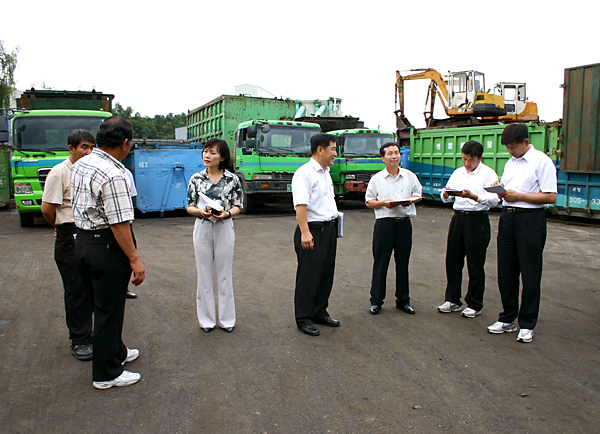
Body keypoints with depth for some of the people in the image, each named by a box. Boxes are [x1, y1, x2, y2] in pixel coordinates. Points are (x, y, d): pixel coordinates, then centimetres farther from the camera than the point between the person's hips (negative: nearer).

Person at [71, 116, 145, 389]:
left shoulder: (80, 165, 7)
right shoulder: (112, 175, -23)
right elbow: (119, 223, -24)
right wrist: (135, 260, -19)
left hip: (82, 241, 9)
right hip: (107, 246, -9)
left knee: (102, 304, 22)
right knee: (108, 309, 4)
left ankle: (116, 352, 40)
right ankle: (106, 374, 18)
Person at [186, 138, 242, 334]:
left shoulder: (232, 179, -1)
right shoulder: (196, 179, 2)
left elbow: (238, 206, 2)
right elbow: (189, 207, 4)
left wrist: (226, 213, -17)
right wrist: (200, 211, -18)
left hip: (224, 228, -1)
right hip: (202, 228, 1)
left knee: (225, 274, 6)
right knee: (204, 274, 7)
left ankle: (226, 319, 19)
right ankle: (206, 318, 20)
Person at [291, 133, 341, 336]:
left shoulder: (326, 173, 16)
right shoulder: (304, 173, -13)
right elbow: (300, 204, -21)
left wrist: (335, 217, 17)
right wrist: (305, 232, -27)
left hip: (329, 229, 9)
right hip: (313, 230, -9)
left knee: (326, 274, 15)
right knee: (308, 276, 0)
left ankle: (320, 312, 30)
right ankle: (303, 319, 13)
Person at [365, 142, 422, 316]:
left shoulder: (410, 176, 8)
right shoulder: (377, 178, 3)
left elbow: (418, 194, 15)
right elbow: (369, 201, 5)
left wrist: (410, 200, -7)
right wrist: (383, 203, -14)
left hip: (404, 223, 2)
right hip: (384, 223, -2)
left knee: (403, 263, 9)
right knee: (380, 264, 2)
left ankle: (403, 300, 23)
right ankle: (376, 301, 13)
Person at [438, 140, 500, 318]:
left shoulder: (488, 174, -4)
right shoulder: (458, 173, 14)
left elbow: (494, 200, -15)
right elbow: (446, 198, 14)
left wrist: (474, 196, -30)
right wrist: (446, 195, -9)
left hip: (477, 221, -5)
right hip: (458, 218, 6)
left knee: (475, 265, 3)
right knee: (452, 261, 10)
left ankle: (474, 305, 16)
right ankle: (452, 300, 23)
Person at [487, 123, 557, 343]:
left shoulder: (542, 162, -8)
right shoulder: (510, 163, 16)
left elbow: (551, 197, -13)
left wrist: (517, 196, -15)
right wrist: (500, 191, -2)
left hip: (531, 219, -7)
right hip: (507, 217, 7)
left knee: (530, 275, 2)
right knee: (505, 272, 10)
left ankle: (527, 325, 14)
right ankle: (507, 319, 23)